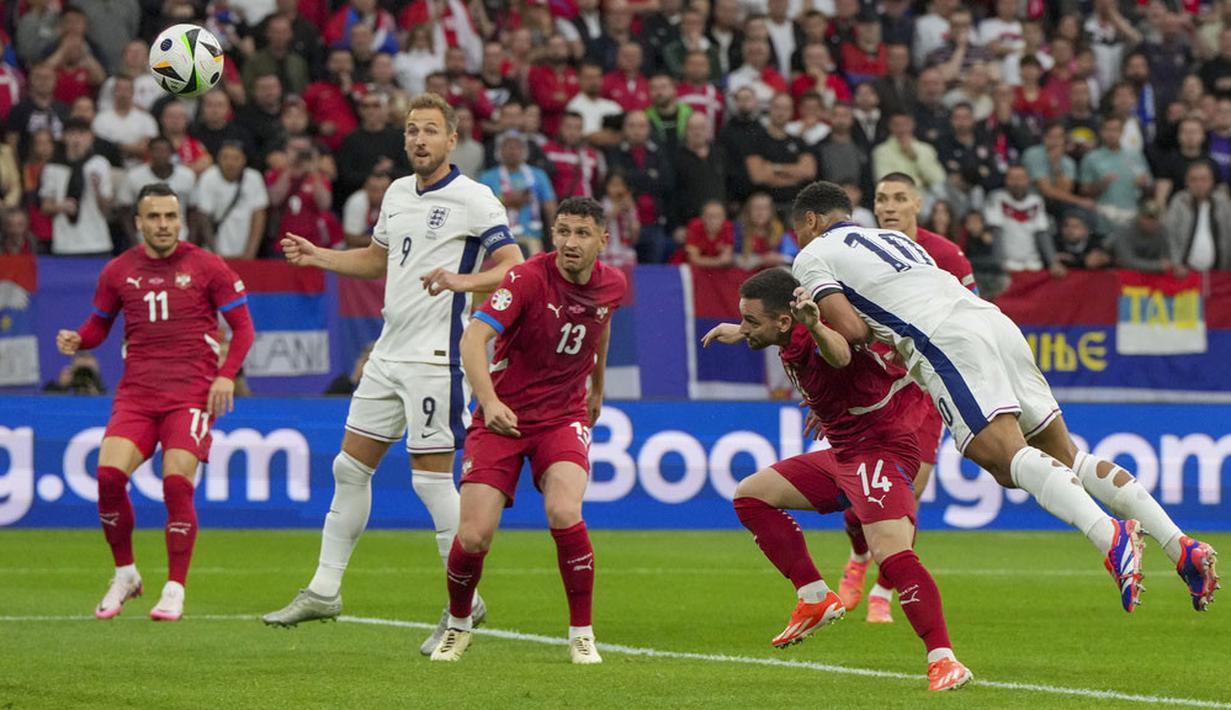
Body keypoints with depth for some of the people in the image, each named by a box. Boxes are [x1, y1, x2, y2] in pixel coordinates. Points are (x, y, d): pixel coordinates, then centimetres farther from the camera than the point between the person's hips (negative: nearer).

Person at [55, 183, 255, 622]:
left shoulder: (206, 267, 1)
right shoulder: (118, 272, 9)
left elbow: (243, 327, 5)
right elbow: (99, 324, 21)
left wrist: (227, 375, -10)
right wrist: (76, 340, -2)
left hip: (192, 394, -2)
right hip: (136, 392, 2)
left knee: (177, 482, -18)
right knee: (109, 473, -17)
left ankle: (175, 590, -4)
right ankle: (124, 575, 4)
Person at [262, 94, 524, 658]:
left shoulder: (473, 199, -10)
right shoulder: (397, 193, 13)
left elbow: (514, 267, -16)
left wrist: (464, 281, -32)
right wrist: (317, 257, 15)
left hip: (435, 357, -8)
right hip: (390, 352, 8)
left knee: (431, 476, -8)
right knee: (350, 466, 9)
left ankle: (465, 600, 1)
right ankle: (325, 590, 17)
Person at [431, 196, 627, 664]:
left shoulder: (611, 285, -2)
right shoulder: (528, 279, -19)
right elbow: (473, 337, -30)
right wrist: (489, 400, -45)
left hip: (563, 416, 2)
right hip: (502, 416, -2)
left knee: (564, 514, -25)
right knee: (473, 536, -12)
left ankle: (582, 635, -6)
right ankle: (458, 625, 20)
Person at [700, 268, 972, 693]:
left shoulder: (815, 337, -26)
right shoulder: (788, 340, 1)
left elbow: (839, 354, -53)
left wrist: (815, 327, -74)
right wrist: (740, 333, 40)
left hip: (881, 447, -11)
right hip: (843, 453, 11)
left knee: (891, 550, -29)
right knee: (751, 495, 13)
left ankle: (943, 661, -30)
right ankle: (815, 599, 11)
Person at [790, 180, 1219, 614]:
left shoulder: (812, 257, 13)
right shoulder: (892, 239, 37)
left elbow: (852, 330, -1)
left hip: (948, 342, -7)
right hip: (997, 323, 7)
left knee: (1010, 456, -21)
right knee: (1066, 460, 6)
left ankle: (1109, 537, -45)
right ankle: (1182, 547, -7)